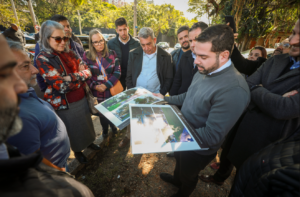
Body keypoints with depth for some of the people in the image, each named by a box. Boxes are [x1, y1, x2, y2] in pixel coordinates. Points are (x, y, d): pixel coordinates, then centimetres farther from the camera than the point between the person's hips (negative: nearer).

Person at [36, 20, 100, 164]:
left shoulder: (69, 53, 2)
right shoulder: (42, 59, -15)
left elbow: (87, 71, -1)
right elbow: (62, 86, -23)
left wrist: (72, 77, -18)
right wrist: (81, 77, -15)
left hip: (81, 98, 5)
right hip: (65, 104, -5)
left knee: (86, 123, 21)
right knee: (74, 129, 15)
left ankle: (88, 141, 49)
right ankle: (77, 151, 42)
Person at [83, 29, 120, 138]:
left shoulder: (111, 54, -2)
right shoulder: (86, 56, -2)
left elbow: (117, 71, -6)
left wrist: (106, 85, -14)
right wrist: (94, 86, -16)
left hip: (112, 90, 0)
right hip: (97, 92, 1)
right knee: (102, 112, 16)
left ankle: (114, 128, 40)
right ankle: (105, 130, 42)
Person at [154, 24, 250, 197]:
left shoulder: (234, 90, -35)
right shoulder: (204, 71, -8)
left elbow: (212, 136, -32)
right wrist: (165, 99, 0)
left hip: (198, 149, -6)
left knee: (188, 176, 26)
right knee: (179, 162, 35)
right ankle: (176, 179, 68)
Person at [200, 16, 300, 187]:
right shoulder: (276, 61, -1)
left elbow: (283, 109, -30)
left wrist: (256, 89, -17)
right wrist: (271, 99, -24)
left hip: (265, 142, -5)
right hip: (240, 126, 6)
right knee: (228, 154, 29)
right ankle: (219, 177, 59)